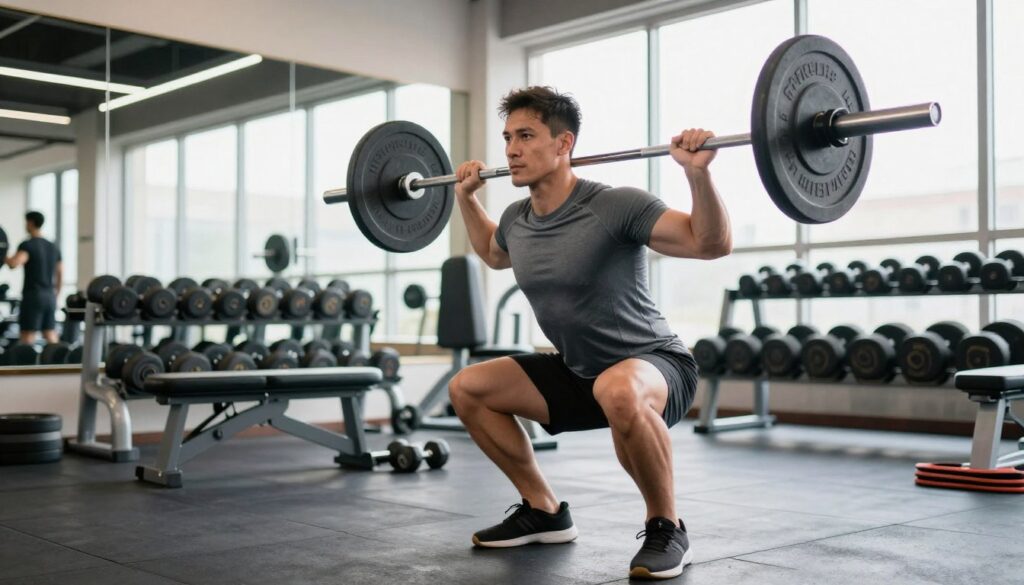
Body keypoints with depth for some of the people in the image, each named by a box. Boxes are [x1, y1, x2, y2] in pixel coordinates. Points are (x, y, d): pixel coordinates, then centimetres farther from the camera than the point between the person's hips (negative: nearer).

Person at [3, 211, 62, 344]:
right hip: (50, 296, 7)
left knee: (27, 335, -5)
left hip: (33, 295, -7)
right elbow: (60, 274, 17)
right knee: (50, 335, 7)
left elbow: (14, 263, -28)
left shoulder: (27, 245, -9)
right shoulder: (53, 247, 15)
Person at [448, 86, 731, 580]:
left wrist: (697, 171, -34)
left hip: (656, 367, -7)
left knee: (617, 391, -43)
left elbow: (713, 243, -23)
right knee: (467, 388, 3)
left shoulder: (614, 207, -22)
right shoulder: (517, 220, 0)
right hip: (577, 371, 8)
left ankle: (666, 529, -18)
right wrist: (466, 197, 18)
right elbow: (493, 253, 25)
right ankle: (544, 511, 13)